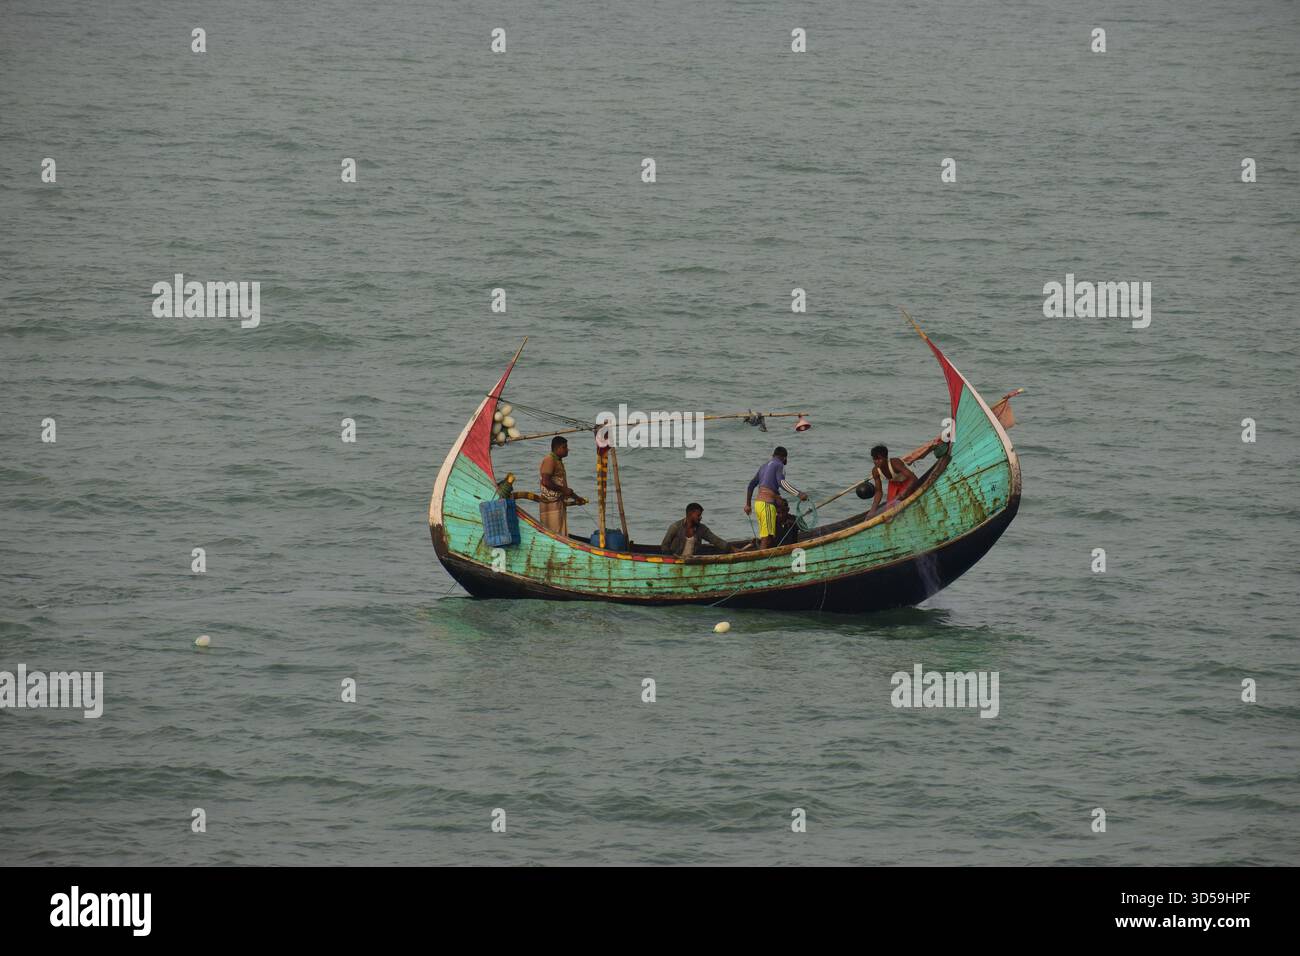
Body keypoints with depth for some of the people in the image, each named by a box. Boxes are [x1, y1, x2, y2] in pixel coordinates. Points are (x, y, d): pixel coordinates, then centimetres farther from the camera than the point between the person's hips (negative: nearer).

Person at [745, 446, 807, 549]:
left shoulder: (764, 467, 23)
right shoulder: (779, 465, -1)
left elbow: (751, 485, 24)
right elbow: (781, 482, -20)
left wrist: (747, 504, 30)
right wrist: (799, 494, -27)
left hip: (758, 503, 9)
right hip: (767, 505, -9)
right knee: (767, 538, -13)